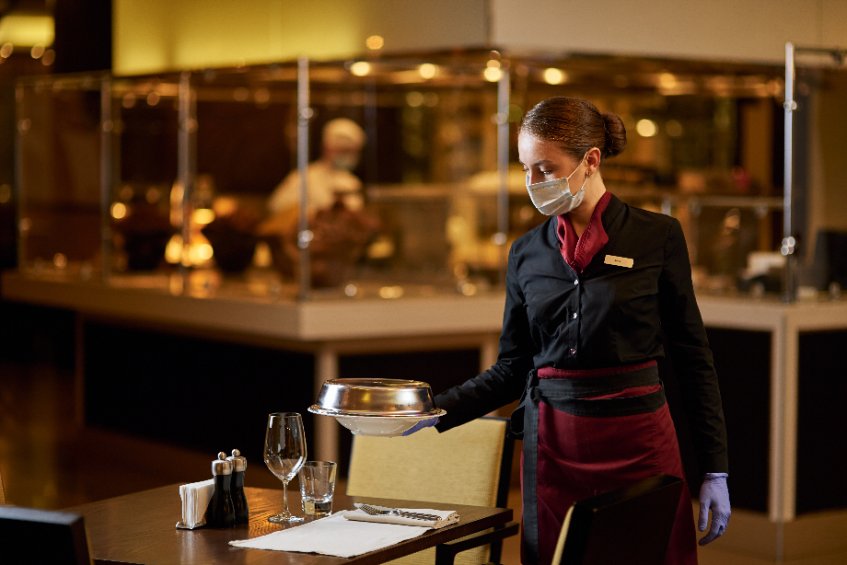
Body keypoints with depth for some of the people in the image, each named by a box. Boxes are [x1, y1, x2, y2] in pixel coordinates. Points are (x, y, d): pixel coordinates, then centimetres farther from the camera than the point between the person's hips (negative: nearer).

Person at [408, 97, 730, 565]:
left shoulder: (656, 236, -2)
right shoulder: (527, 253, 7)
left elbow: (692, 357, 0)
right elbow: (513, 368, 10)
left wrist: (714, 471, -2)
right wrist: (437, 411, -4)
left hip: (640, 444, -2)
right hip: (552, 448, 3)